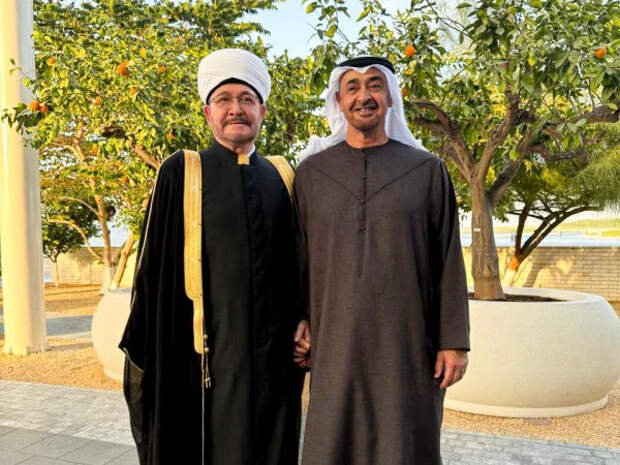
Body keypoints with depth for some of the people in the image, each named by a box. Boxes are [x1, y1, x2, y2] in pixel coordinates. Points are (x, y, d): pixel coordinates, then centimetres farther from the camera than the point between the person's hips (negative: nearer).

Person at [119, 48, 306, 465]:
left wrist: (304, 321, 5)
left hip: (273, 354, 3)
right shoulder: (180, 174, -2)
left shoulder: (280, 179, 8)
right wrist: (144, 349, -2)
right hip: (205, 354, -3)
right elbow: (154, 263, -2)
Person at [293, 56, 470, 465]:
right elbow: (298, 254, 7)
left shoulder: (428, 170, 2)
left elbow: (447, 260, 0)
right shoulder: (312, 171, 5)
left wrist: (455, 340, -3)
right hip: (336, 342, 1)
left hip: (408, 341, -1)